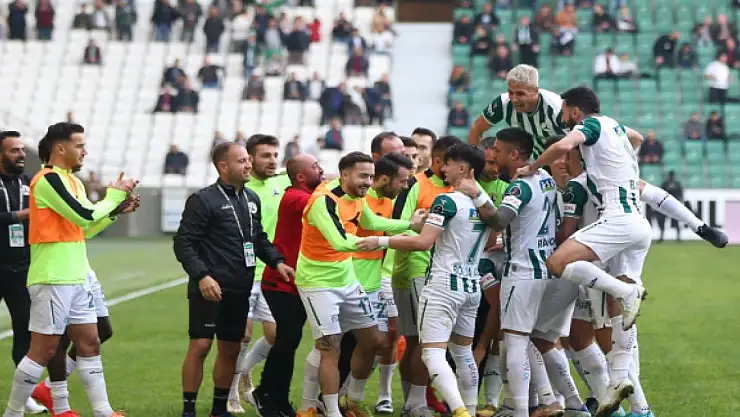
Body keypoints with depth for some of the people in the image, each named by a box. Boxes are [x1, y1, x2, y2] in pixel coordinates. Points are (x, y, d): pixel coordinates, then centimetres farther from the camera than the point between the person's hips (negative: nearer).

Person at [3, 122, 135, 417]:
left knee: (90, 343, 9)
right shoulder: (49, 180, -14)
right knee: (44, 349, -6)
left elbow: (84, 229, 21)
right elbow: (84, 216, -20)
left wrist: (116, 208, 9)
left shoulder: (71, 181, 15)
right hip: (52, 279, -10)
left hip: (76, 279, 10)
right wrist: (114, 196, -6)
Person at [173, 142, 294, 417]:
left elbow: (259, 239, 24)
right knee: (200, 345, -10)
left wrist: (277, 261, 7)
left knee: (231, 350, 11)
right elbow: (183, 243, -11)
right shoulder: (203, 201, -8)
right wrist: (201, 276, -22)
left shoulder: (252, 199, 14)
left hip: (240, 290, 7)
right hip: (210, 288, -7)